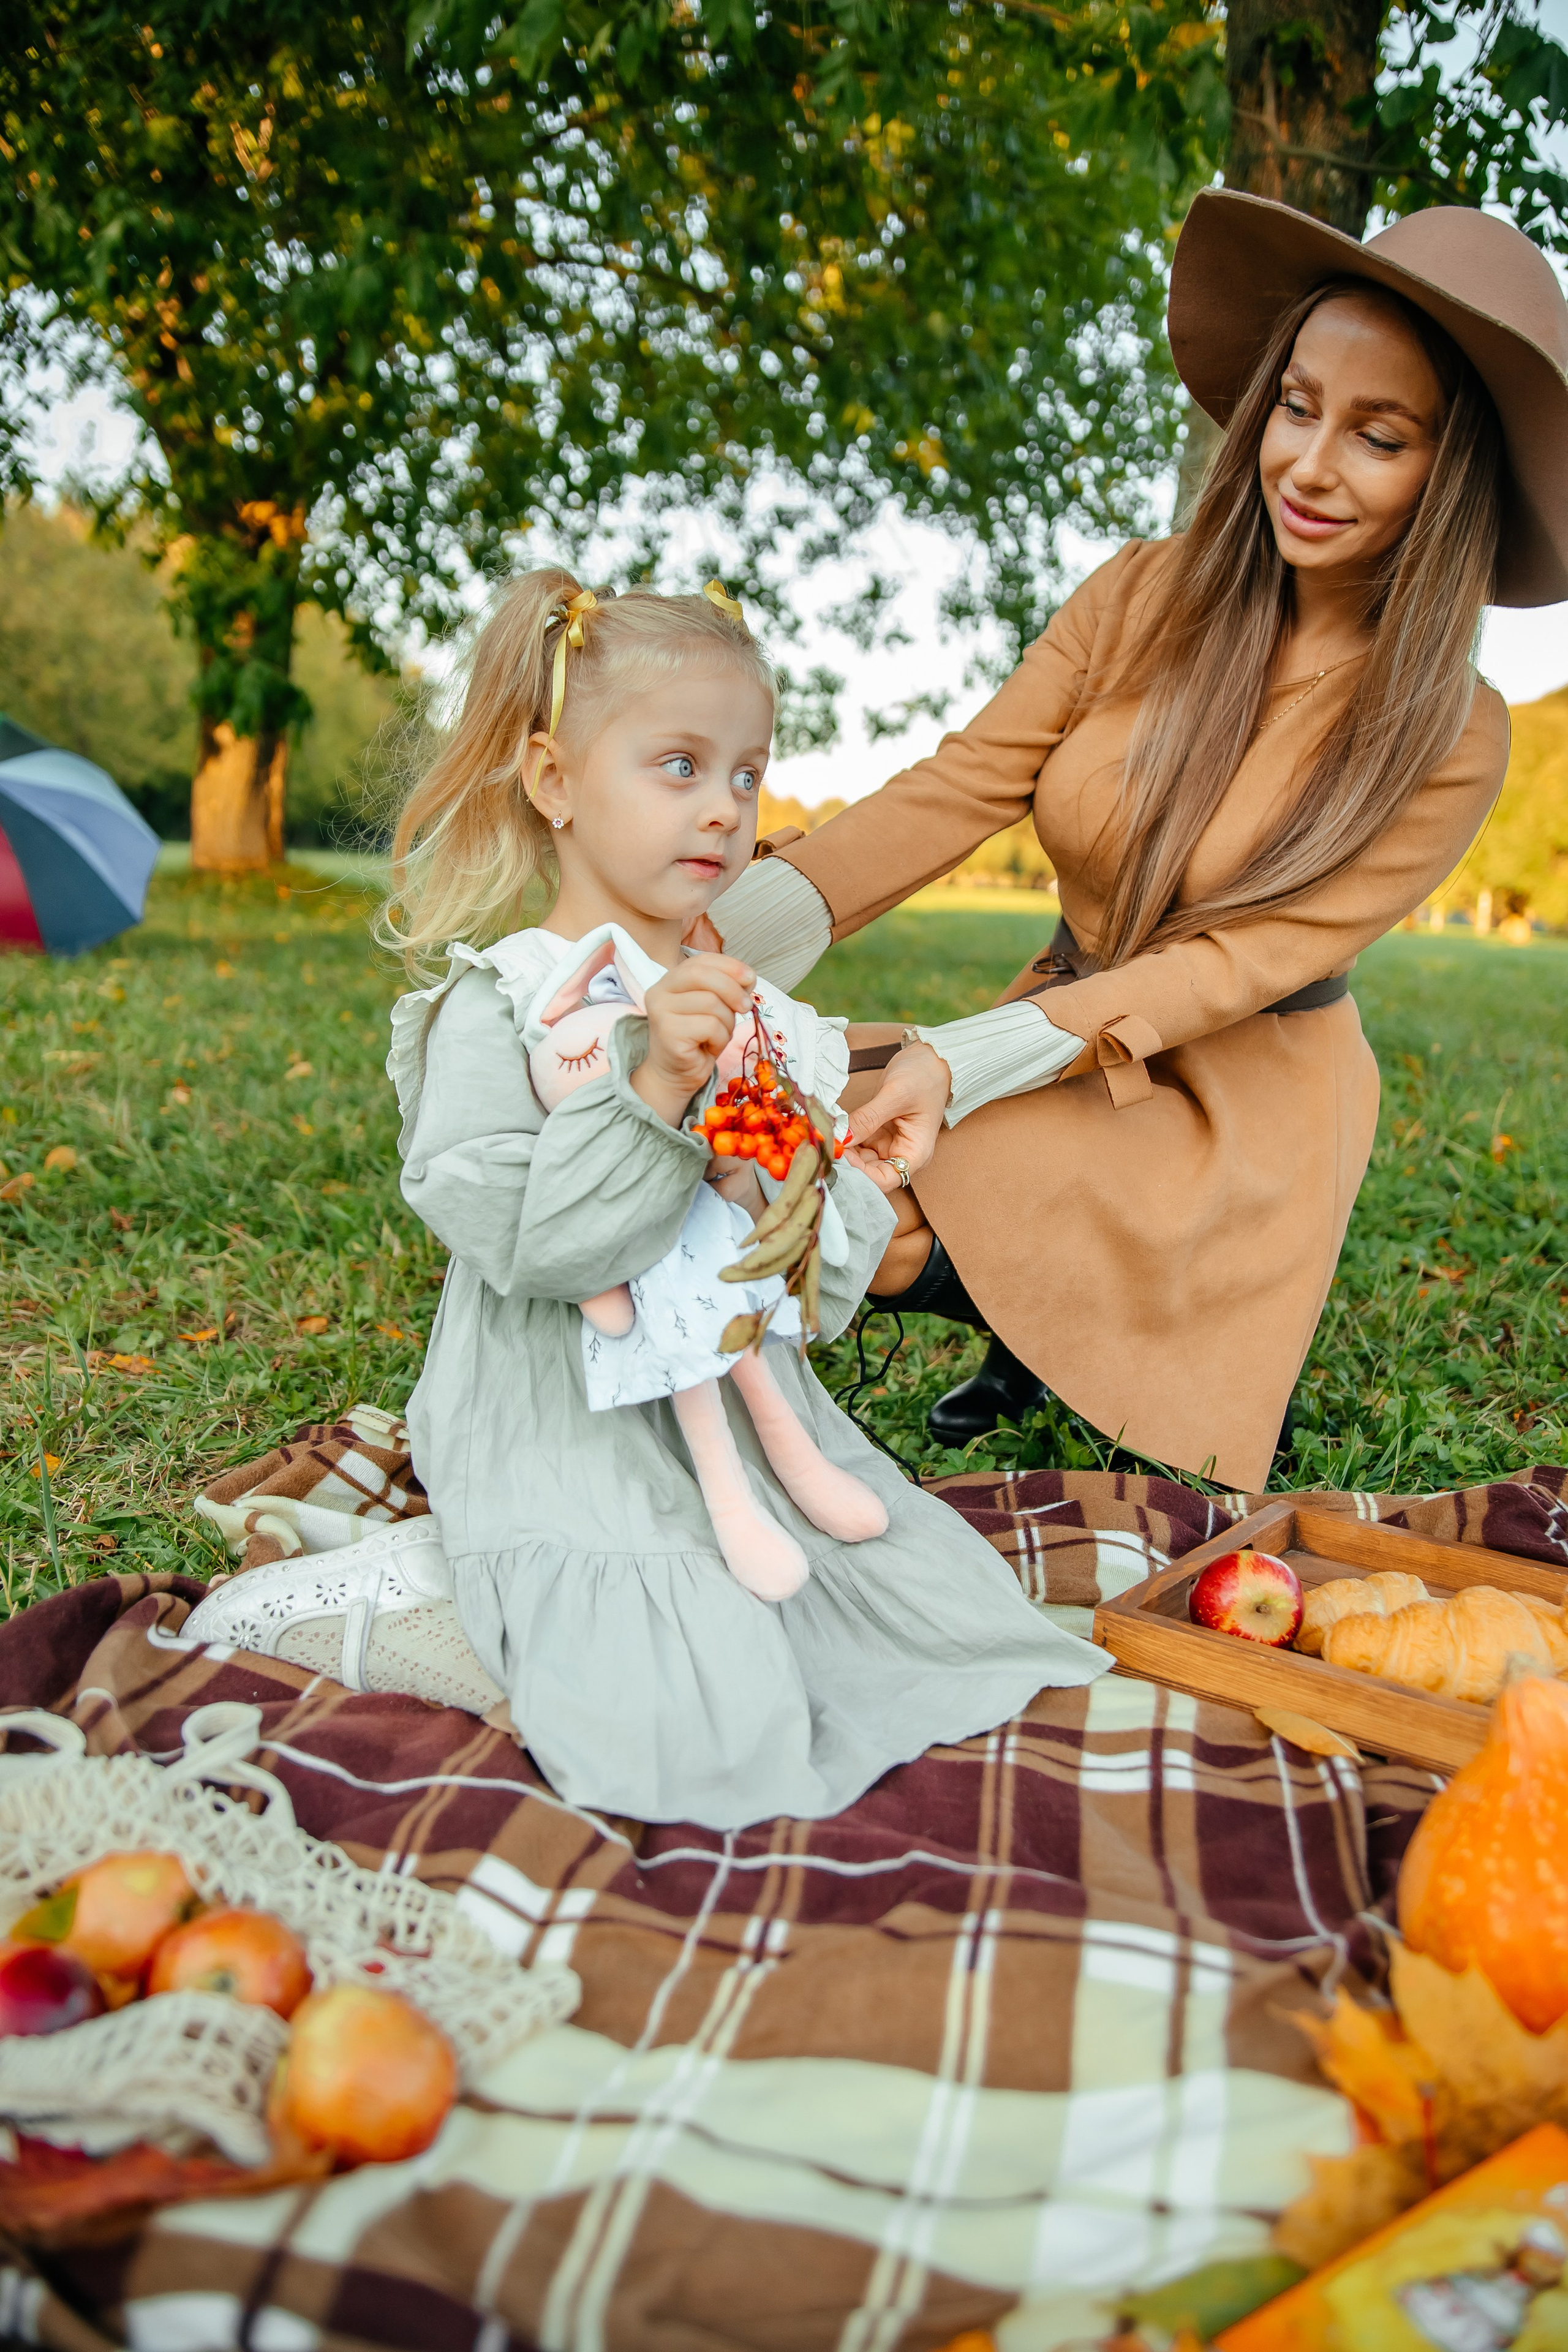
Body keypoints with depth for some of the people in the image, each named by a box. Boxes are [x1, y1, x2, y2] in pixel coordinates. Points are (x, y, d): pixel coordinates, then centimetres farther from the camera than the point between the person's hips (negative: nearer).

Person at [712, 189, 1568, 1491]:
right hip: (1056, 1028, 5)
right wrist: (715, 932, -30)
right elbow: (959, 786, -14)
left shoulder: (1445, 736, -14)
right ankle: (1044, 1319, 10)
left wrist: (964, 1064, -31)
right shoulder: (1146, 597, -5)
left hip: (1241, 1099, -5)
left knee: (873, 1223, -26)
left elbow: (1249, 960, -19)